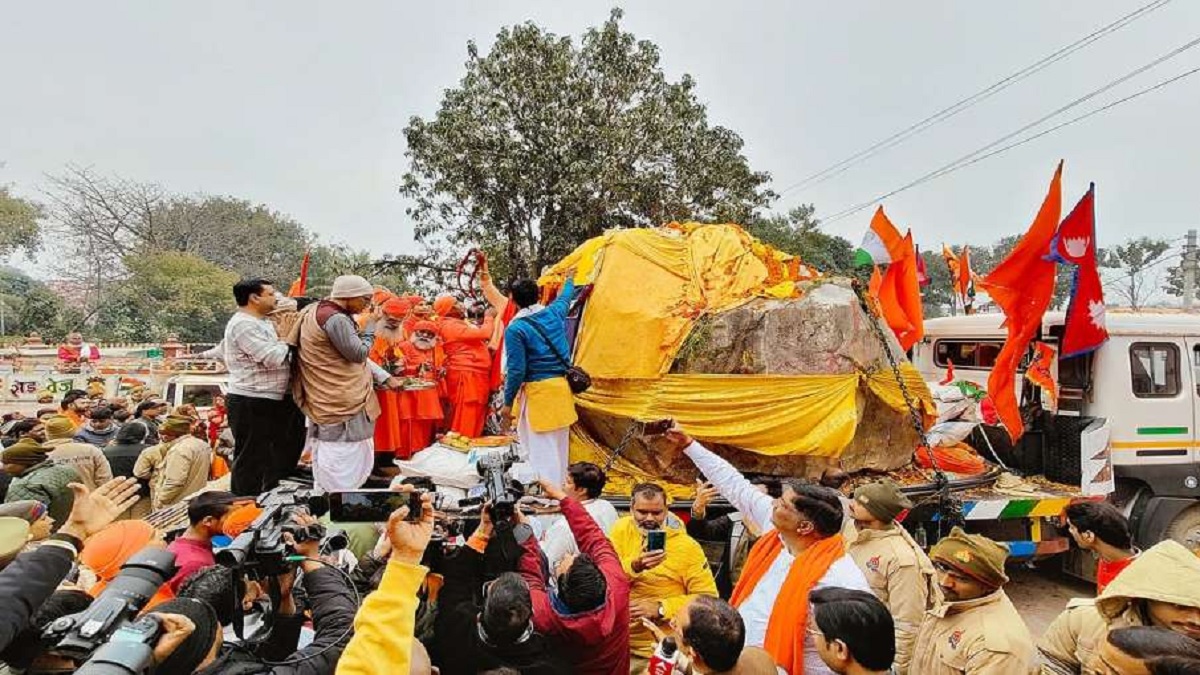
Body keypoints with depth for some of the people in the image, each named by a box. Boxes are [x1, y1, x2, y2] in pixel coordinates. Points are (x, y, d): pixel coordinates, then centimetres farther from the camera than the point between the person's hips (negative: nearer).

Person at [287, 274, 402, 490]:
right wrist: (370, 328, -1)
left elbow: (354, 354, 16)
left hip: (335, 396, 11)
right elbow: (359, 353, -18)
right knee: (344, 454, -2)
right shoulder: (336, 319, -21)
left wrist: (385, 377, 13)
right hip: (340, 399, -10)